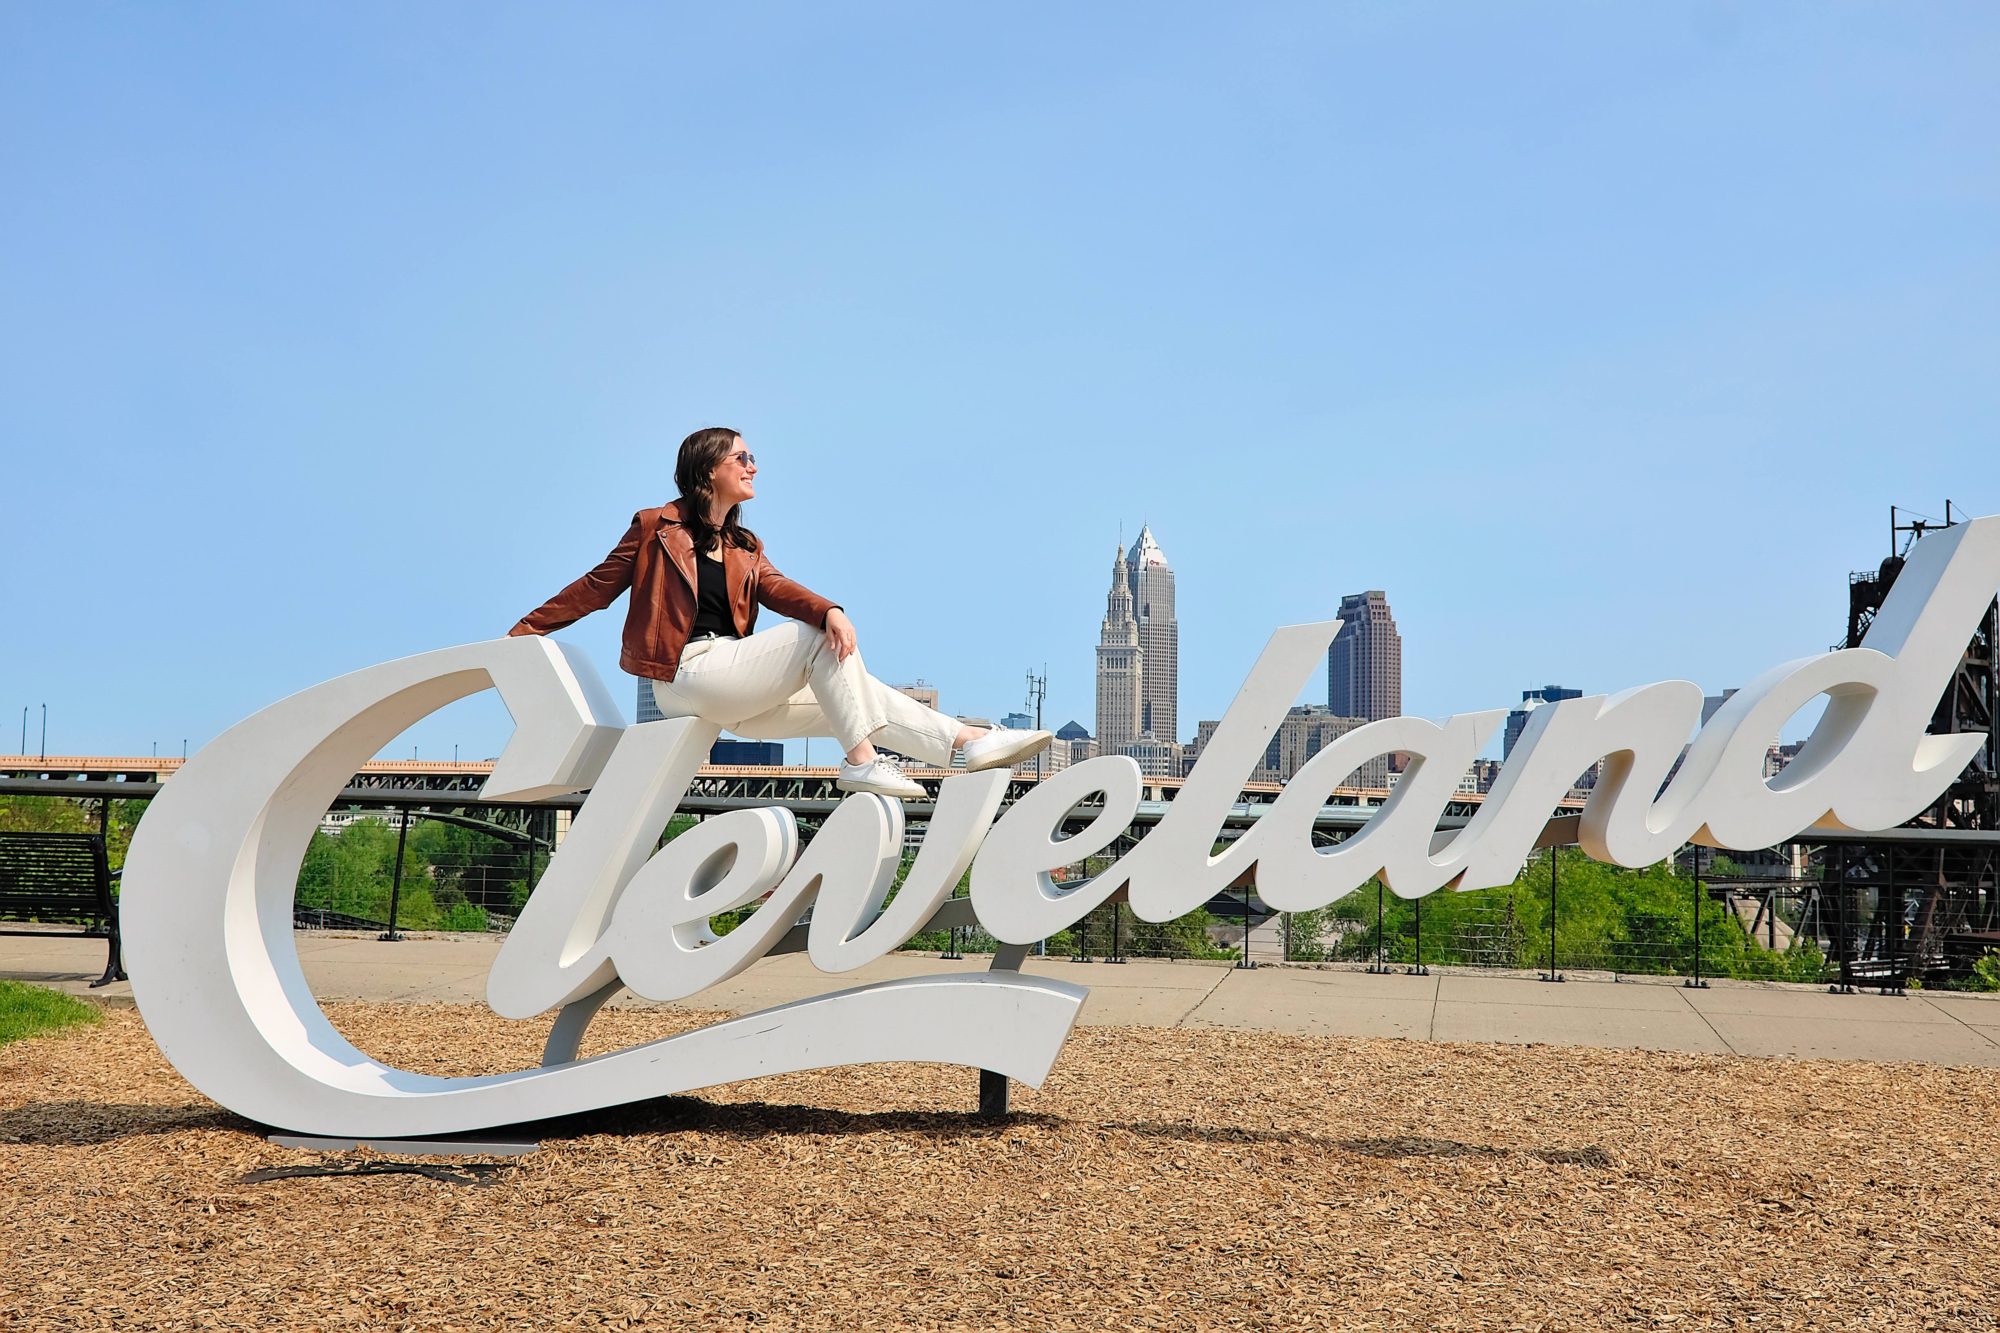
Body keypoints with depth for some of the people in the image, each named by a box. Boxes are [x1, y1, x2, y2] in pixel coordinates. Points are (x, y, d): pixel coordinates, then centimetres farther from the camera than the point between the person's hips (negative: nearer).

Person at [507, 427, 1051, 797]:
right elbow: (596, 587, 4)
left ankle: (970, 740, -9)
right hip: (688, 675, -7)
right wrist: (522, 632, 0)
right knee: (818, 638, -19)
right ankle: (861, 762, -22)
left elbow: (777, 589, 1)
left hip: (732, 692, 7)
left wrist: (830, 609, -21)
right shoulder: (656, 527, 2)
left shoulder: (744, 549, 20)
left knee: (851, 693, -4)